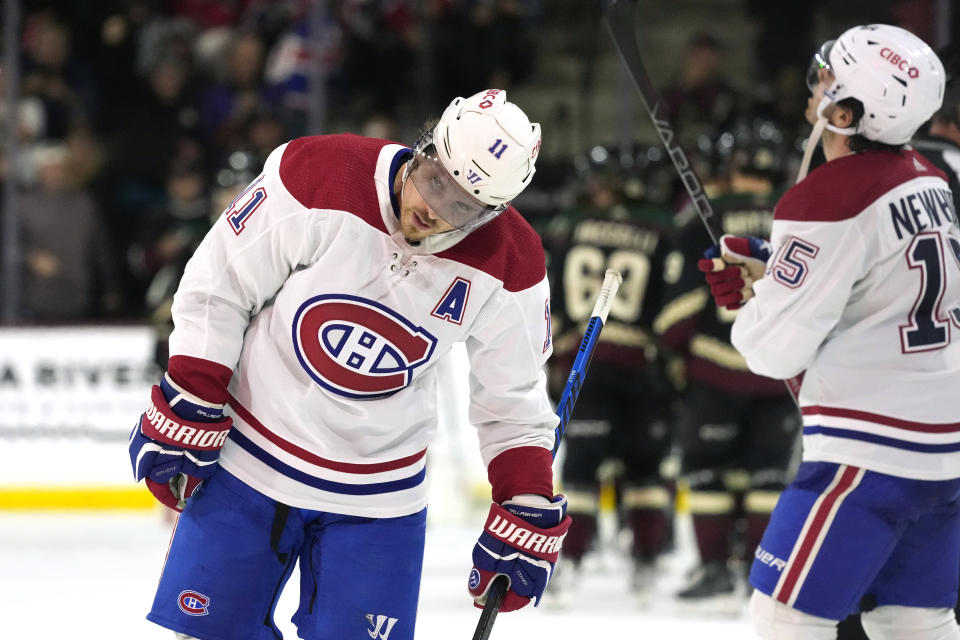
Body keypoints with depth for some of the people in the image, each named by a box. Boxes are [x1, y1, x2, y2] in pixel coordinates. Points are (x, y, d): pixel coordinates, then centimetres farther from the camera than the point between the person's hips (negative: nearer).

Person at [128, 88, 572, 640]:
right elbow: (217, 289, -11)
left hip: (376, 500, 1)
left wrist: (528, 515, -4)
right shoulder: (317, 176, -21)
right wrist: (183, 416, -10)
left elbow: (514, 399, 0)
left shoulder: (509, 268, -14)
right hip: (248, 459, -1)